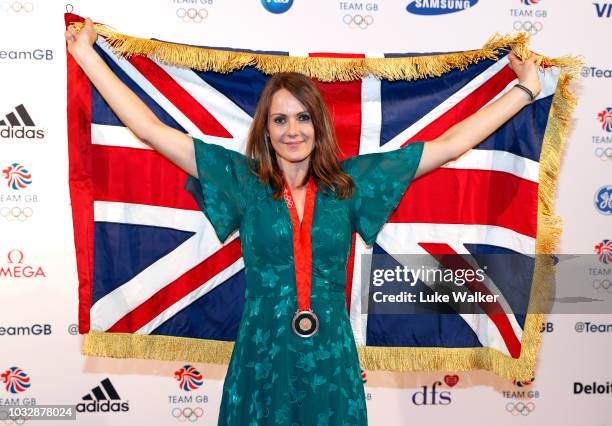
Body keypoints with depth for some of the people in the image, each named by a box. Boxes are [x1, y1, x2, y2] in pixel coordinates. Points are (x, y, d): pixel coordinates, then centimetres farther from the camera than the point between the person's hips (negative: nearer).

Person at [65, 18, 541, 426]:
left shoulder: (349, 182, -1)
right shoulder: (243, 180, -3)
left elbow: (449, 144, 3)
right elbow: (152, 130, -4)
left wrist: (525, 89, 8)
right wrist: (88, 56, -3)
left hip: (331, 362, 1)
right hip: (261, 361, 0)